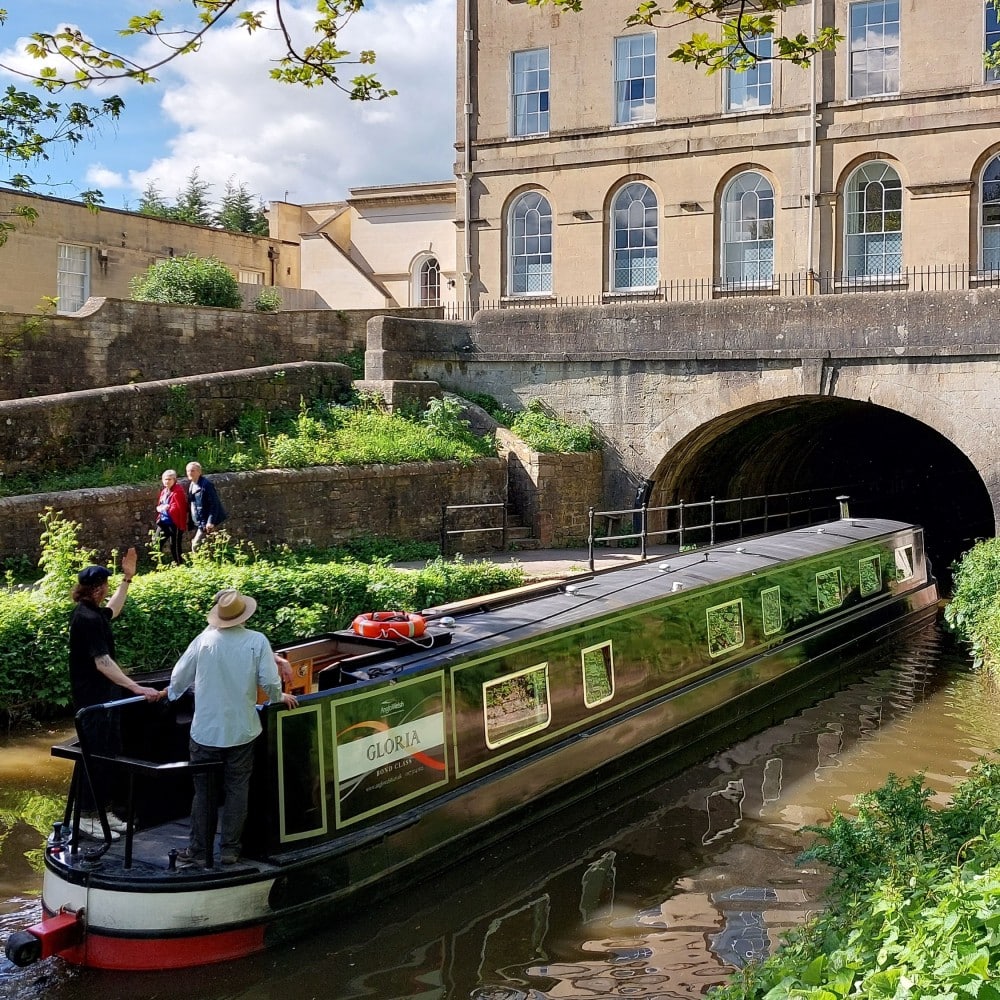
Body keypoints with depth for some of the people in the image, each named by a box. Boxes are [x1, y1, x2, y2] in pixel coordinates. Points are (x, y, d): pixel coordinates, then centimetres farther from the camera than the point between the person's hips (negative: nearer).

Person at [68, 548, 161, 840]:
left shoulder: (92, 612, 8)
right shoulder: (88, 618, -23)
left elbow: (113, 611, 33)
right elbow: (103, 663, -30)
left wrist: (127, 578, 30)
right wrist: (137, 688, -34)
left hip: (104, 697, 10)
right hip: (93, 699, -10)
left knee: (110, 755, 15)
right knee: (96, 757, -3)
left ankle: (102, 810, 22)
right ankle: (87, 817, 5)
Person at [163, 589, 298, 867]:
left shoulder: (205, 639, -7)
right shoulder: (257, 641, -10)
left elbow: (179, 677, 2)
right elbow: (269, 682, -11)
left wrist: (172, 692, 24)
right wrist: (280, 698, 11)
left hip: (206, 731, 1)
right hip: (241, 730, 0)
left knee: (204, 791, 11)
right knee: (237, 789, 12)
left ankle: (198, 851, 16)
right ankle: (230, 848, 16)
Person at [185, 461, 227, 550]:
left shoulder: (206, 484, -16)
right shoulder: (191, 484, 12)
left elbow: (214, 504, -19)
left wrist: (211, 521, -24)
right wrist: (191, 522, 16)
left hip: (206, 522, -9)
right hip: (198, 522, 9)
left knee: (196, 545, -12)